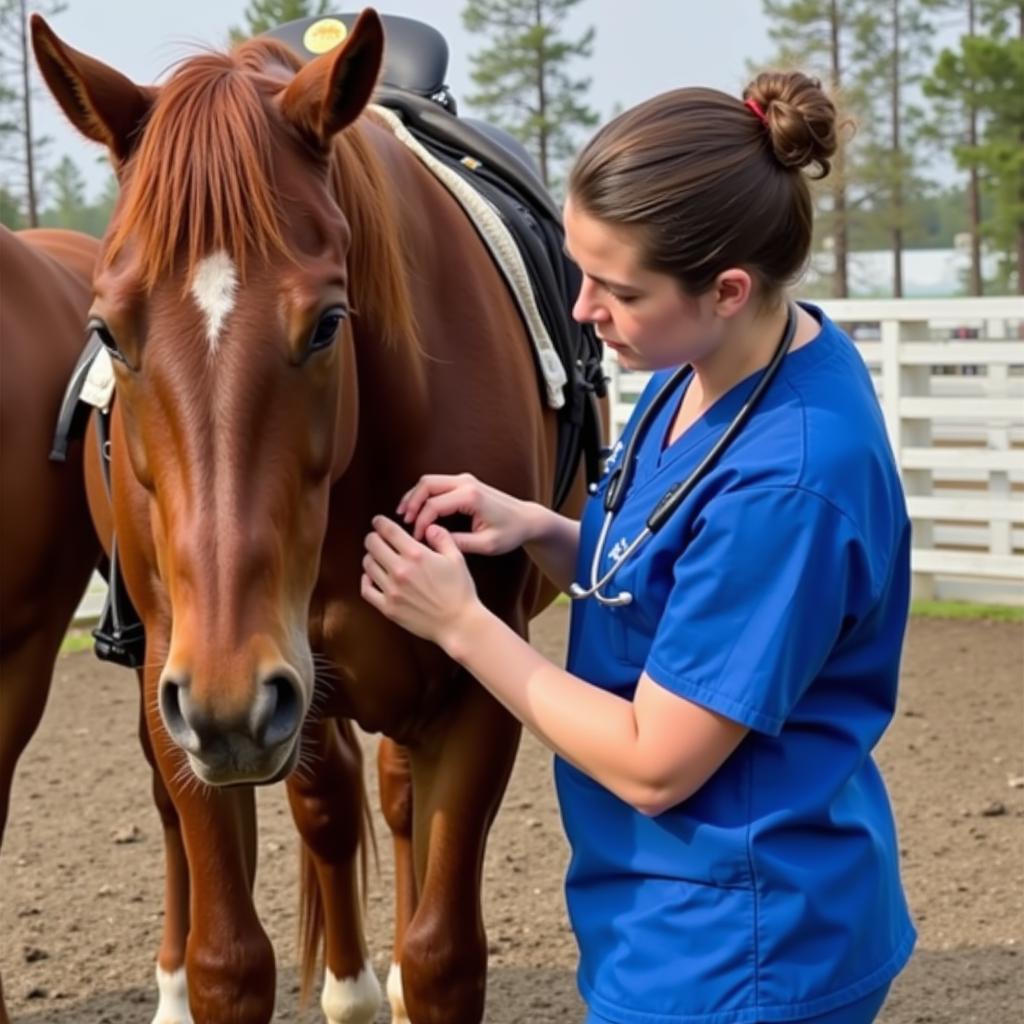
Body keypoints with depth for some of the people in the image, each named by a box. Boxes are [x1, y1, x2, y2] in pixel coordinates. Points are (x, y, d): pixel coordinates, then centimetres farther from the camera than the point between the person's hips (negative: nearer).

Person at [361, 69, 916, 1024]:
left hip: (732, 944, -9)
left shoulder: (789, 476, -29)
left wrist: (460, 622, -15)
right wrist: (537, 529, -5)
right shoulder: (713, 364, -3)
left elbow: (653, 766, -23)